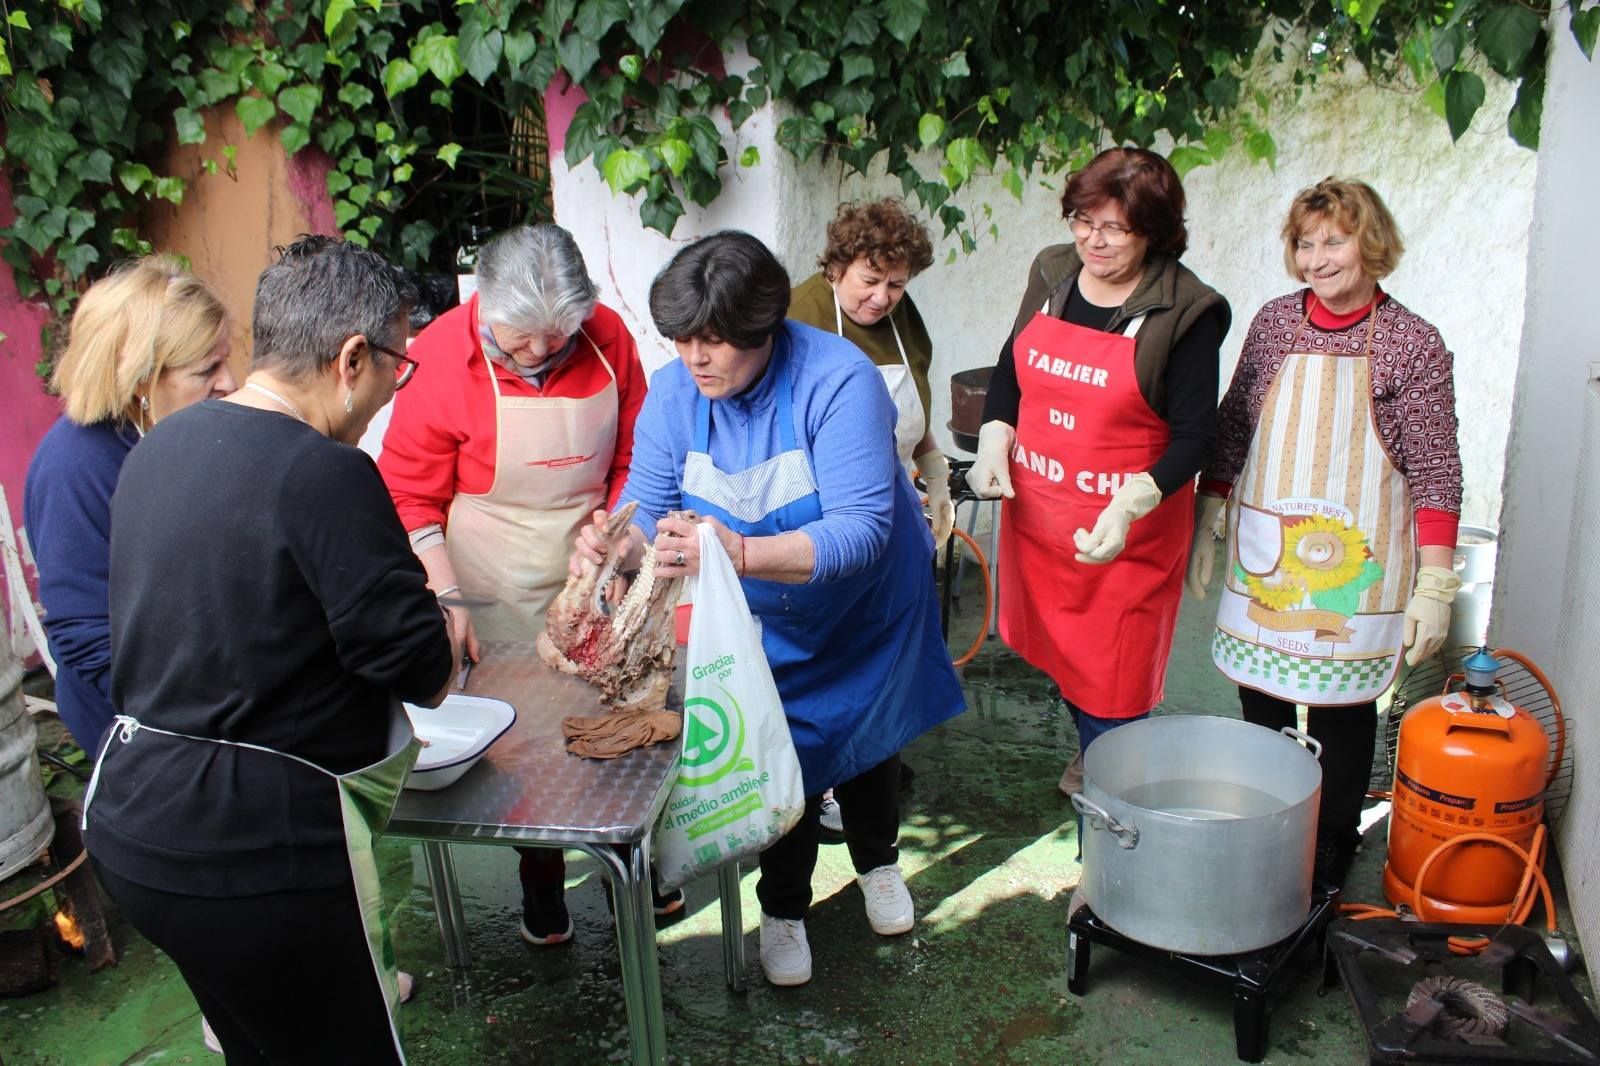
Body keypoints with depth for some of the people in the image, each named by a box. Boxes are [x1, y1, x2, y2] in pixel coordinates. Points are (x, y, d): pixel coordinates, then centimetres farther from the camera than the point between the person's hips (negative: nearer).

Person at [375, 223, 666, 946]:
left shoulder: (607, 338, -5)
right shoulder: (442, 354, -14)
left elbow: (633, 457, 6)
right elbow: (411, 493, -9)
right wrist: (445, 594, -18)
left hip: (595, 577, 3)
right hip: (498, 592, -2)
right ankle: (540, 884, 32)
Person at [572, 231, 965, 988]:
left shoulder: (837, 380, -33)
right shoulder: (672, 394, -18)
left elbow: (860, 529, -41)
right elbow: (649, 511, -18)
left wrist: (739, 552, -55)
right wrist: (615, 545, -43)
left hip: (863, 612, -1)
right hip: (761, 625, 2)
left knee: (865, 736, 21)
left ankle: (877, 862, 52)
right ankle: (783, 908, 33)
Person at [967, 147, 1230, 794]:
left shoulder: (1185, 313, -14)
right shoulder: (1052, 274, 2)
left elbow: (1194, 436, -13)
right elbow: (1010, 369, 14)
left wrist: (1129, 505, -29)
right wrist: (994, 439, -4)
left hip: (1124, 534, -6)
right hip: (1036, 515, 6)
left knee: (1111, 689, 2)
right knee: (1060, 653, 23)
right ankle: (1090, 755, 50)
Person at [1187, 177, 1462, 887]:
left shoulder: (1413, 344, -7)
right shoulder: (1273, 324, 2)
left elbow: (1436, 473, -6)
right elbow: (1231, 431, 10)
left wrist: (1435, 584, -9)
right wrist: (1206, 525, 9)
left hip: (1353, 566, -3)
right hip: (1265, 559, 3)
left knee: (1342, 706, 8)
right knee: (1259, 698, 12)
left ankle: (1331, 851, 27)